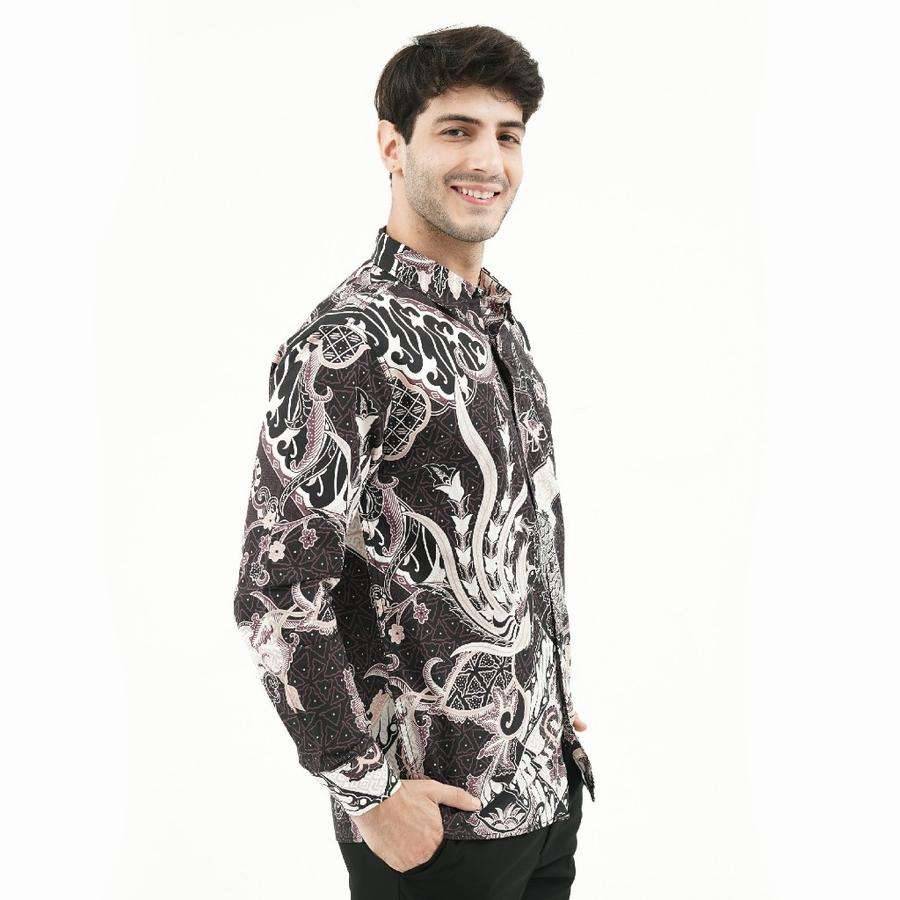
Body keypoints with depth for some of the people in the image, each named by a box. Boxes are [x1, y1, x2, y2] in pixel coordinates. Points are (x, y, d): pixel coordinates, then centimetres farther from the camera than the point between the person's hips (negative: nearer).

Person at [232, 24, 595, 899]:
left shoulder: (502, 324, 8)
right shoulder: (346, 342, -18)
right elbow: (276, 592, -20)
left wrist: (554, 707, 16)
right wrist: (368, 790, -17)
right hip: (437, 816, -7)